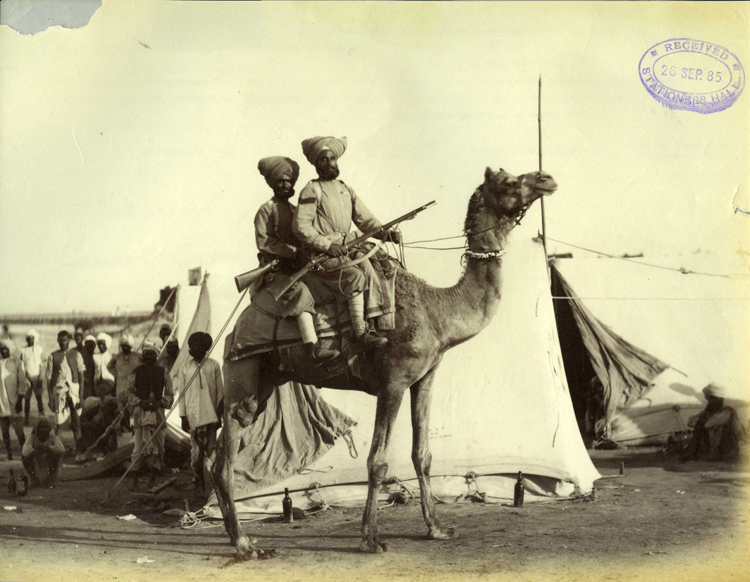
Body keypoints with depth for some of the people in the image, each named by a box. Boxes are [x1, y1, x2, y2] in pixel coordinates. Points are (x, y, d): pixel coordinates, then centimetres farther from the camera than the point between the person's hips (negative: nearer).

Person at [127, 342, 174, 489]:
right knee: (140, 445, -9)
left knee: (158, 446, 1)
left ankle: (154, 480, 12)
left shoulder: (162, 373, 10)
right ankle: (135, 479, -2)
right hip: (141, 411, -2)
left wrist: (160, 402, -7)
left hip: (158, 411, 2)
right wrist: (140, 402, -9)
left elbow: (169, 395, 12)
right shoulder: (136, 372, 8)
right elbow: (129, 393, 9)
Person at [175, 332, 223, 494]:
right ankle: (198, 482, 8)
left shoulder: (213, 365, 6)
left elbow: (220, 391, 9)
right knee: (196, 449, 0)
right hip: (193, 415, 0)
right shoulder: (184, 367, 7)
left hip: (211, 414, 0)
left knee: (210, 448, -7)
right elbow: (181, 393, 8)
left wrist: (220, 414, 6)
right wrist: (183, 416, 3)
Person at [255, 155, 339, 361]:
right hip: (275, 266, -8)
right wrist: (294, 251, -14)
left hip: (297, 265, 8)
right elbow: (263, 241, -8)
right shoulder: (266, 210, 2)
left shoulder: (296, 211, 24)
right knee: (300, 291, -32)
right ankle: (312, 346, -44)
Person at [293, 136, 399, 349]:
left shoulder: (345, 190, 19)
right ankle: (361, 333, -21)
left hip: (347, 248, 6)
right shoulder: (312, 190, -2)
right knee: (356, 278, -25)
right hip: (321, 254, -6)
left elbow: (365, 219, 15)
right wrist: (327, 245, -18)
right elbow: (300, 226, -10)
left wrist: (386, 233, -3)